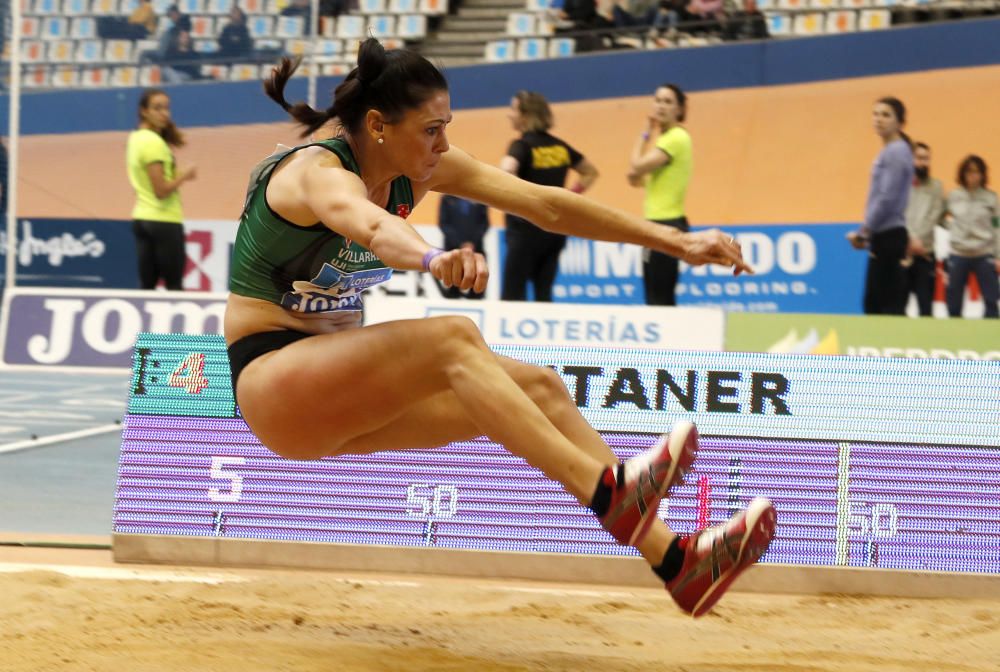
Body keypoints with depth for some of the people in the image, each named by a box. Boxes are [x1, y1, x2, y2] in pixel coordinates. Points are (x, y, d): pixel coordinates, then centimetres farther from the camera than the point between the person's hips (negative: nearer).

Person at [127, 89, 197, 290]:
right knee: (174, 286, -2)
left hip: (142, 218, 9)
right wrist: (184, 175, -8)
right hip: (164, 221, -9)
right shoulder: (154, 143, -18)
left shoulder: (136, 138, 10)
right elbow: (161, 190, -21)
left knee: (146, 285, 6)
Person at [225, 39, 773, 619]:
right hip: (271, 380, -8)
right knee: (454, 339, -31)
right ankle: (606, 492, -41)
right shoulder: (318, 173, -21)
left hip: (341, 389, 8)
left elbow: (545, 205, -1)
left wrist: (676, 242, -6)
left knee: (539, 387, -9)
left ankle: (675, 560, -18)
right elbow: (371, 225, -45)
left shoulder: (420, 168, 2)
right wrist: (434, 259, -68)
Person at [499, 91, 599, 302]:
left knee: (512, 296, -4)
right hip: (555, 228, 7)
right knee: (544, 294, 10)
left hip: (527, 229, -7)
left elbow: (507, 171, -32)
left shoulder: (522, 146, -11)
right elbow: (590, 173, 22)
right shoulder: (559, 147, 10)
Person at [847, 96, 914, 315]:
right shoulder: (887, 152, 18)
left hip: (890, 237, -10)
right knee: (873, 304, 11)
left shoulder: (897, 152, -12)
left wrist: (864, 231, -12)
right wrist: (867, 232, 12)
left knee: (890, 306, -10)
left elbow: (887, 199, -19)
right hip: (883, 238, 10)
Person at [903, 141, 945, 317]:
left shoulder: (936, 187, 10)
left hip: (925, 254, 2)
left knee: (926, 305, 2)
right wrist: (911, 238, -18)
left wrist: (916, 240, -14)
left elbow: (935, 217, -1)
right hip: (901, 253, -2)